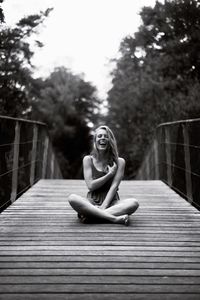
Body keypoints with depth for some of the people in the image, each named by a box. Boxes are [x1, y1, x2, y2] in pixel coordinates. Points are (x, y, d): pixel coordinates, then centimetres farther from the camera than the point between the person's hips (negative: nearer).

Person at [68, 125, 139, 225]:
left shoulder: (119, 162, 4)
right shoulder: (88, 160, 5)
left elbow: (114, 186, -5)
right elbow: (91, 185, -3)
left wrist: (103, 207, -17)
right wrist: (110, 174, -7)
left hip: (111, 202, 0)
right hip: (92, 202, 0)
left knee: (133, 203, -29)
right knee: (72, 198, -31)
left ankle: (91, 214, -30)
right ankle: (114, 218, -35)